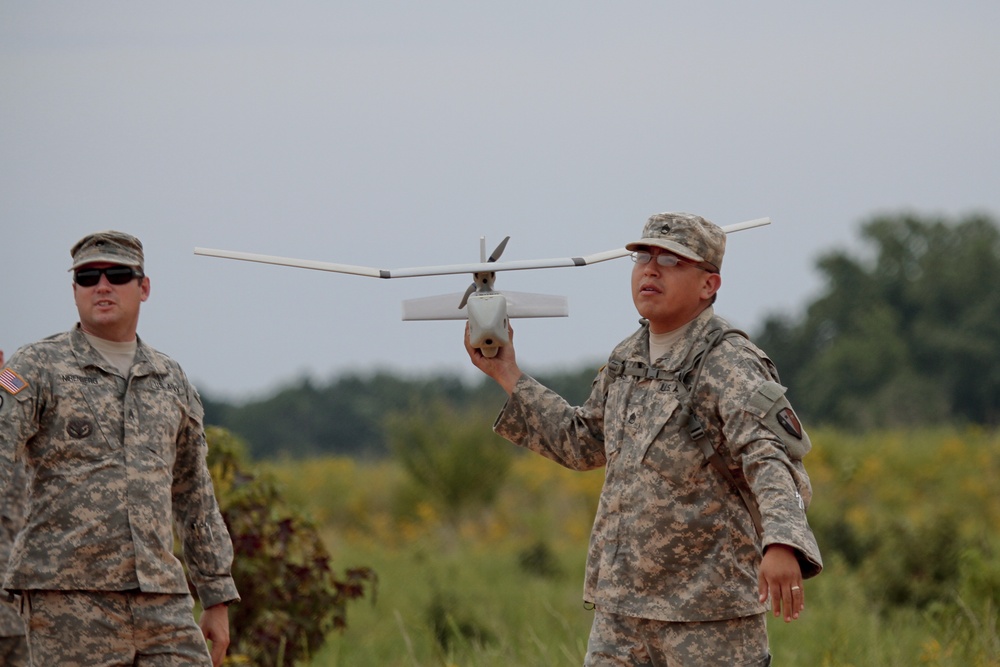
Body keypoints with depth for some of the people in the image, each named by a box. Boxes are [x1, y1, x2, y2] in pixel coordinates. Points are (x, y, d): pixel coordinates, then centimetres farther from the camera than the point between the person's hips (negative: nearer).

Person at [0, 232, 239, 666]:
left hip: (159, 596, 5)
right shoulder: (38, 368, 3)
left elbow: (194, 497, 22)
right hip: (68, 596, -4)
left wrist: (217, 599, 19)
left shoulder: (171, 381, 17)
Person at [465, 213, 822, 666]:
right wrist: (507, 376, 24)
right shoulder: (629, 358, 11)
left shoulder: (731, 368, -13)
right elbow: (582, 443, 27)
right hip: (621, 604, 7)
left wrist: (782, 542, -47)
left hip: (708, 610, -7)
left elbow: (773, 460, -28)